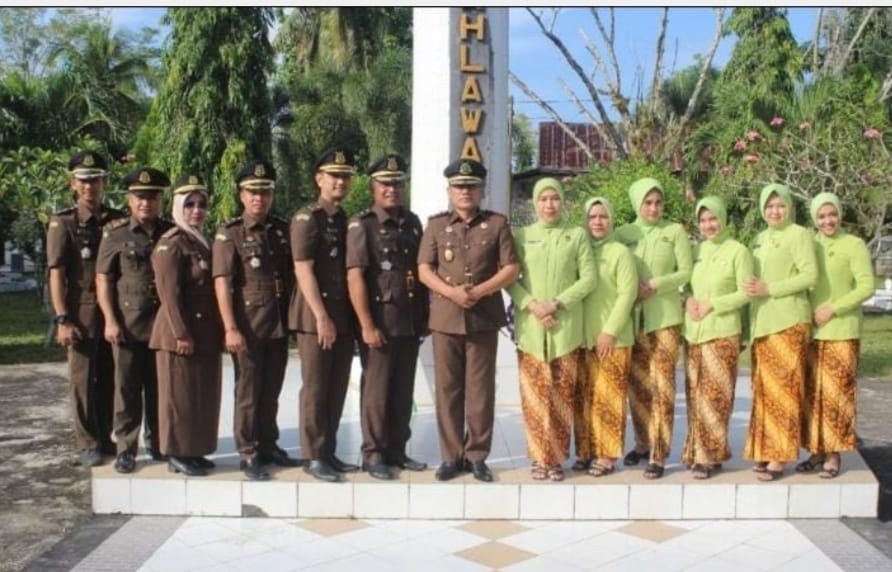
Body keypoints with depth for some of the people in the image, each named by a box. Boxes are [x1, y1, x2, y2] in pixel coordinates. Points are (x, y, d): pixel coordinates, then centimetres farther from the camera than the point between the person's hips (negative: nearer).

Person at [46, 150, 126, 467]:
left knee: (110, 378, 8)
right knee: (83, 379, 0)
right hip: (81, 313, -3)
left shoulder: (119, 221, 9)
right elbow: (56, 274, -6)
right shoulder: (62, 223, 0)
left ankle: (109, 439, 20)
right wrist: (62, 319, -14)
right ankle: (88, 444, 8)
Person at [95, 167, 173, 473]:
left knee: (161, 388, 9)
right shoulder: (115, 233, 1)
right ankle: (125, 450, 10)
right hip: (127, 324, -2)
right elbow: (103, 280, -1)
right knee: (127, 389, 2)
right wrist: (110, 320, -9)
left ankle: (158, 442, 23)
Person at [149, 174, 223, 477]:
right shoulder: (171, 243, -11)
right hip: (181, 335, -9)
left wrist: (219, 331, 15)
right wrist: (181, 334, -21)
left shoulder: (204, 243, 16)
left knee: (204, 396, 13)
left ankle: (193, 451, 22)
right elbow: (169, 293, -18)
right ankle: (177, 455, 8)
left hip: (207, 335, 9)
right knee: (180, 396, -1)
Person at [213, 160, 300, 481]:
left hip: (279, 324, 5)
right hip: (248, 325, -4)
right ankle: (248, 454, 11)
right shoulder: (229, 234, -5)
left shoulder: (282, 230, 9)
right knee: (248, 392, 3)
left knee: (271, 391, 14)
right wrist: (231, 328, -18)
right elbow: (222, 283, -11)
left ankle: (268, 446, 26)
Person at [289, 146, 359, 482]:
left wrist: (350, 317, 12)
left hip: (344, 317, 7)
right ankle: (314, 457, 6)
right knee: (315, 388, -2)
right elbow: (303, 270, -14)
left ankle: (329, 452, 19)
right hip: (315, 317, -7)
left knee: (337, 388, 10)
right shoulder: (306, 218, -7)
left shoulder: (348, 221, 15)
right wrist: (321, 316, -19)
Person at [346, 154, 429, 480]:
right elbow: (355, 278, -13)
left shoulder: (412, 223, 11)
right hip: (380, 321, -6)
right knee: (377, 391, 0)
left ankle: (397, 451, 21)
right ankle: (373, 454, 11)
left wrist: (425, 316, 11)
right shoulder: (361, 225, -7)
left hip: (410, 322, 6)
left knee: (403, 391, 11)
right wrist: (367, 325, -17)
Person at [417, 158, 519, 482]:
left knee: (481, 391, 3)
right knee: (448, 391, 4)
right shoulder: (436, 225, 8)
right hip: (445, 318, 1)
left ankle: (477, 456, 13)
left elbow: (511, 269, 0)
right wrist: (451, 292, -15)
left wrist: (479, 291, -14)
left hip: (484, 319, -1)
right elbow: (424, 270, 2)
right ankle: (451, 456, 13)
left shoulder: (497, 224, 5)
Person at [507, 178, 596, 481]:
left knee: (562, 395, 2)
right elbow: (510, 279, 4)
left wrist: (557, 303, -11)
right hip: (530, 328, 0)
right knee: (535, 396, 0)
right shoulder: (521, 236, 8)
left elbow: (589, 277, 0)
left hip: (566, 328, 0)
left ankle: (557, 458, 11)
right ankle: (540, 458, 9)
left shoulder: (577, 235, 6)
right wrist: (531, 305, -11)